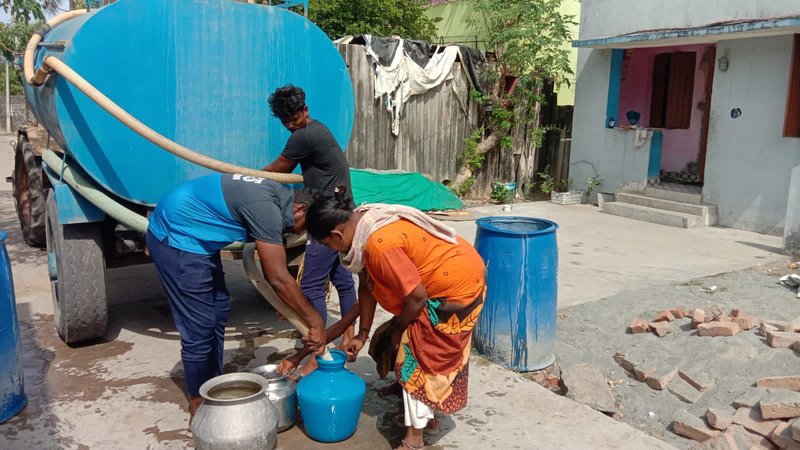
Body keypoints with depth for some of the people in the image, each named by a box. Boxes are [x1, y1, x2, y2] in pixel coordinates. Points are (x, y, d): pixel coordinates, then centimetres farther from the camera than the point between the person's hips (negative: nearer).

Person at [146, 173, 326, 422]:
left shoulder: (278, 196, 3)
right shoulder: (265, 207, -26)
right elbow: (279, 278, -27)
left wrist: (285, 303, 13)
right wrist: (315, 322, -19)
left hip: (194, 237, 10)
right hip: (175, 238, -10)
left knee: (218, 310, 15)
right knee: (199, 326, -5)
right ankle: (199, 406, 12)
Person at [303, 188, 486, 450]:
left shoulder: (381, 244, -32)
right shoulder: (362, 227, -1)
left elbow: (416, 296, -26)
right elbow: (367, 285, 9)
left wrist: (398, 327, -7)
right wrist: (362, 334, 14)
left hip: (458, 288, -9)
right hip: (450, 278, 9)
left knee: (418, 357, -2)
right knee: (430, 353, 20)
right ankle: (427, 414, 38)